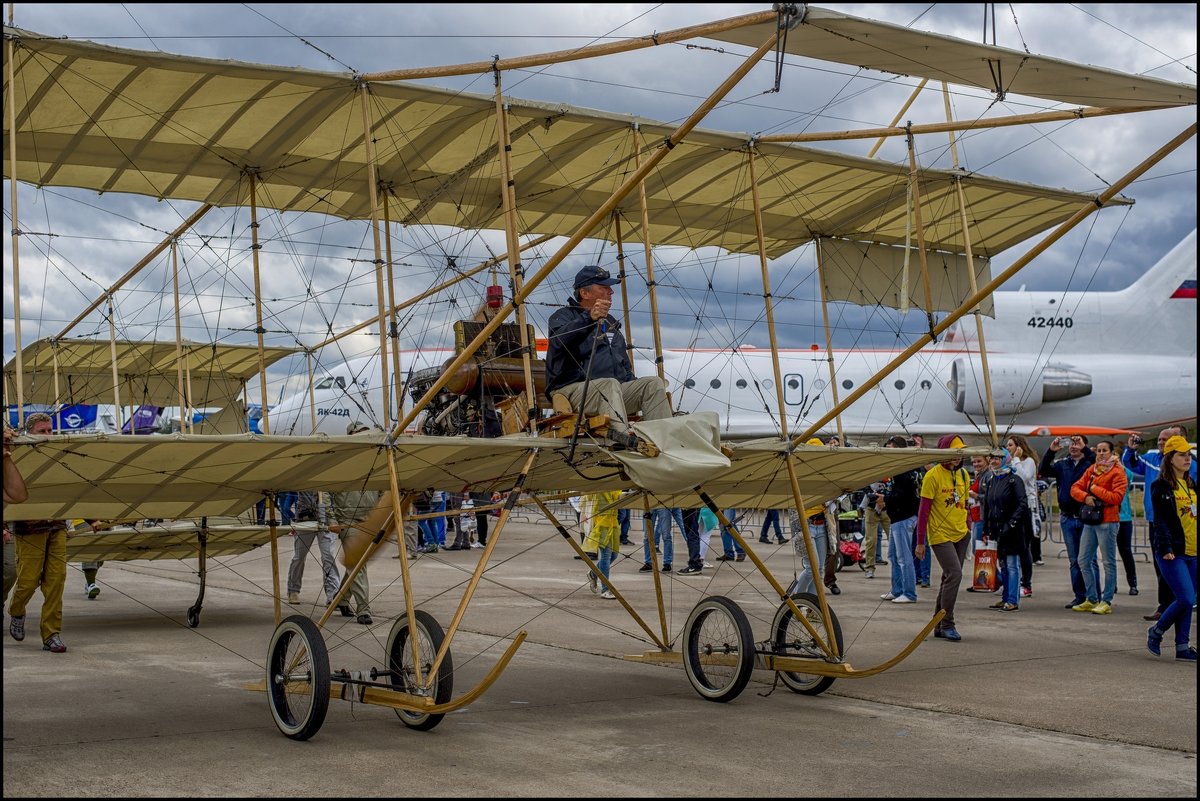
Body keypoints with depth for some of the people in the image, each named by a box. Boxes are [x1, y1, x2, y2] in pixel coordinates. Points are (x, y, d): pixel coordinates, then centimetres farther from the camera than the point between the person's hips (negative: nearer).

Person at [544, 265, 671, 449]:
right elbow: (559, 341, -23)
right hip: (573, 390, -7)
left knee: (653, 383, -14)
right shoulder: (564, 316, 2)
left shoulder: (609, 321, 27)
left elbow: (623, 363, 33)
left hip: (611, 392, 7)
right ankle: (621, 434, -60)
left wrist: (633, 383, 14)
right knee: (610, 384, -36)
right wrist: (589, 318, -37)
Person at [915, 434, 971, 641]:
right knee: (954, 574, -16)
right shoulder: (933, 476, -12)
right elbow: (923, 511, -11)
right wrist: (920, 542, -11)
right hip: (940, 535, -7)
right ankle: (947, 625, -6)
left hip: (960, 534, 7)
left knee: (949, 579, 11)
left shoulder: (963, 474, 7)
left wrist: (967, 528, 19)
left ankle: (940, 625, 21)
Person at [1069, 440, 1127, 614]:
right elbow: (1075, 488, 10)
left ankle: (1106, 602, 5)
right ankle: (1092, 600, 19)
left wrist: (1095, 489, -12)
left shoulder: (1117, 472, -6)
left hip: (1107, 522, -7)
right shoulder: (1091, 470, 13)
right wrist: (1085, 496, -10)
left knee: (1109, 562, 0)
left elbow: (1117, 497, -16)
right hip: (1089, 521, 7)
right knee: (1084, 561, 10)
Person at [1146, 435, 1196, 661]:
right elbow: (1160, 520, -11)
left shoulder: (1191, 484, 15)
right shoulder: (1161, 486, -7)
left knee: (1188, 601, 7)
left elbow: (1195, 515, 20)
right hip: (1172, 552, -7)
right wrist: (1166, 548, -18)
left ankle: (1182, 647, 14)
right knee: (1186, 599, -13)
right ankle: (1156, 632, 8)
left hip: (1192, 552, 7)